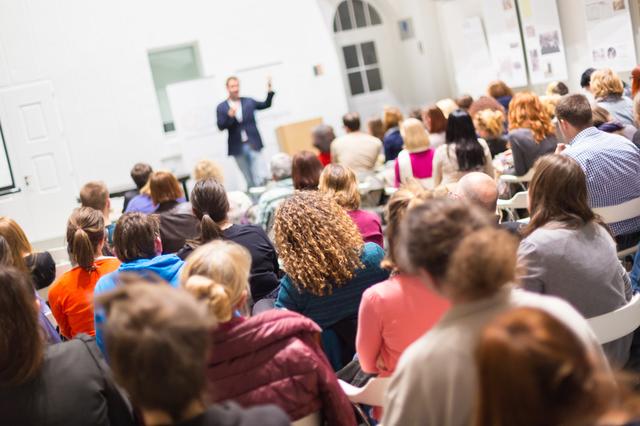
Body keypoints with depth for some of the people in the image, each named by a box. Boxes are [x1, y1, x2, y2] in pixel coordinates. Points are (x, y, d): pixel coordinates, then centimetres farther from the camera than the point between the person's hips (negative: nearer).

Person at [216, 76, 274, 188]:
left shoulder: (249, 102, 9)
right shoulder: (221, 107, 3)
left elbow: (266, 105, 13)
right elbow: (220, 126, -5)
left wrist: (270, 90, -1)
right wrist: (229, 115, -21)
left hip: (253, 144, 0)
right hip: (237, 147, 0)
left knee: (257, 177, -10)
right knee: (249, 180, 9)